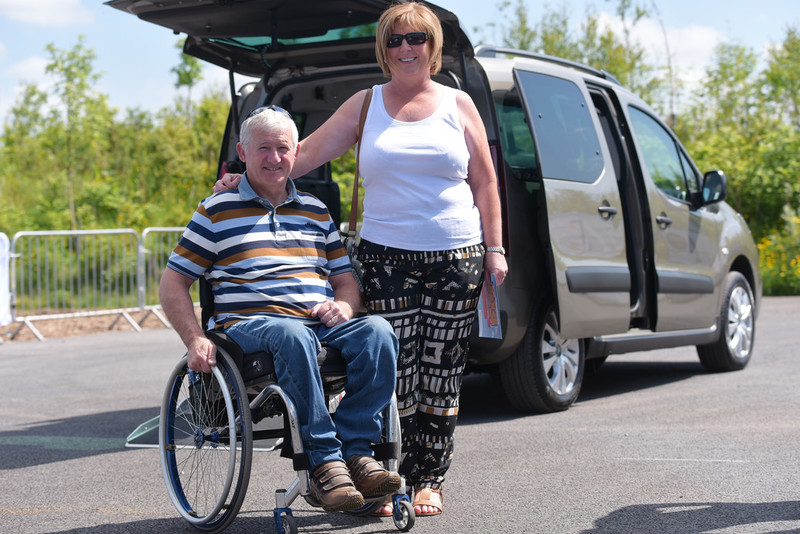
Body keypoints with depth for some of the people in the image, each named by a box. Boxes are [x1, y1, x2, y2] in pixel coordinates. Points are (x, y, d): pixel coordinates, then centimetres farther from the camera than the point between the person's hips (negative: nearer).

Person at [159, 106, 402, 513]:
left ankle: (355, 450, -28)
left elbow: (346, 277, 25)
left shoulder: (315, 211, 24)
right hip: (248, 324, -4)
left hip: (319, 324, 4)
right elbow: (172, 284, 7)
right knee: (293, 335, -40)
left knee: (377, 331, -28)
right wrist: (195, 340, -9)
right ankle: (323, 462, -37)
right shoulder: (217, 211, 11)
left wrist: (343, 305, 0)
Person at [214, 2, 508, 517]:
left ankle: (429, 480, 13)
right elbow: (308, 151, 6)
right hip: (386, 256, 0)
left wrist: (494, 248, 4)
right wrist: (250, 177, -4)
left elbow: (485, 182, 10)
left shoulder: (458, 104, 9)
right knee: (395, 372, -7)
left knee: (441, 373, 3)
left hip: (456, 257, 0)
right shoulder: (365, 105, 10)